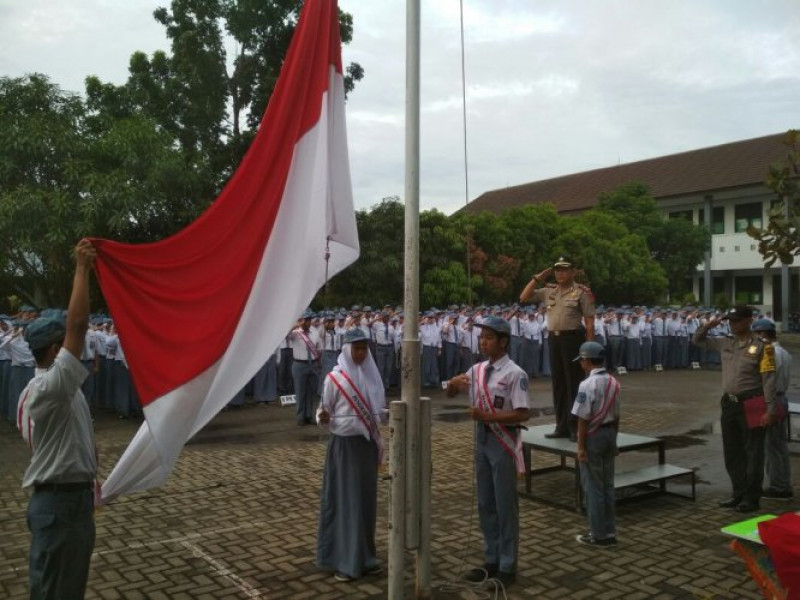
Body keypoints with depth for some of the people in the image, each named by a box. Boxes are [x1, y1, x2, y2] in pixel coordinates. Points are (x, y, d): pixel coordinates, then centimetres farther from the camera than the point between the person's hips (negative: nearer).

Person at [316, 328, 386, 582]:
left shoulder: (373, 374, 5)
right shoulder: (335, 377, -9)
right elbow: (324, 412, -8)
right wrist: (323, 418, -29)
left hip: (368, 443, 5)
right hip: (344, 444, -5)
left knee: (366, 499, 11)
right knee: (344, 500, 0)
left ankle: (363, 556, 24)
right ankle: (342, 559, 12)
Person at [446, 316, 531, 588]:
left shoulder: (514, 374, -15)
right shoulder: (477, 370, 6)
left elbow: (523, 413, -21)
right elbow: (450, 393, 14)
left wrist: (487, 415, -25)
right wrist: (453, 384, -10)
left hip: (503, 442, -7)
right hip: (482, 439, 7)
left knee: (505, 506, 4)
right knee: (486, 504, 15)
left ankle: (507, 567, 17)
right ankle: (492, 561, 28)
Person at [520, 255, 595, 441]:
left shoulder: (582, 292, -5)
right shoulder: (549, 290, 10)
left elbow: (589, 321, -7)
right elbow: (524, 297, 10)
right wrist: (537, 278, 5)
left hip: (573, 338, -6)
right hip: (554, 339, 6)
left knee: (574, 383, -2)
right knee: (558, 383, 10)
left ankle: (575, 427, 5)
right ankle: (562, 426, 20)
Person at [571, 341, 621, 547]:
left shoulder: (587, 385, -19)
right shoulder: (613, 382, 5)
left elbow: (583, 419, -19)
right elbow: (616, 416, 11)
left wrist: (581, 446, -14)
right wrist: (613, 439, 20)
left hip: (593, 436, -8)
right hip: (609, 434, 8)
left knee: (593, 486, 3)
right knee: (607, 485, 14)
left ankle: (598, 534, 11)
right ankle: (609, 531, 22)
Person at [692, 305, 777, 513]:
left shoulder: (761, 347, -10)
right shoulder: (725, 343, 8)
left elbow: (768, 380, -13)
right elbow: (698, 340, 21)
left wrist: (770, 410, -17)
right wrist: (708, 325, 2)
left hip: (751, 405, -7)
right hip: (729, 404, 7)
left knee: (753, 453, 3)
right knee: (732, 453, 14)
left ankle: (751, 498, 13)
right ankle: (739, 494, 26)